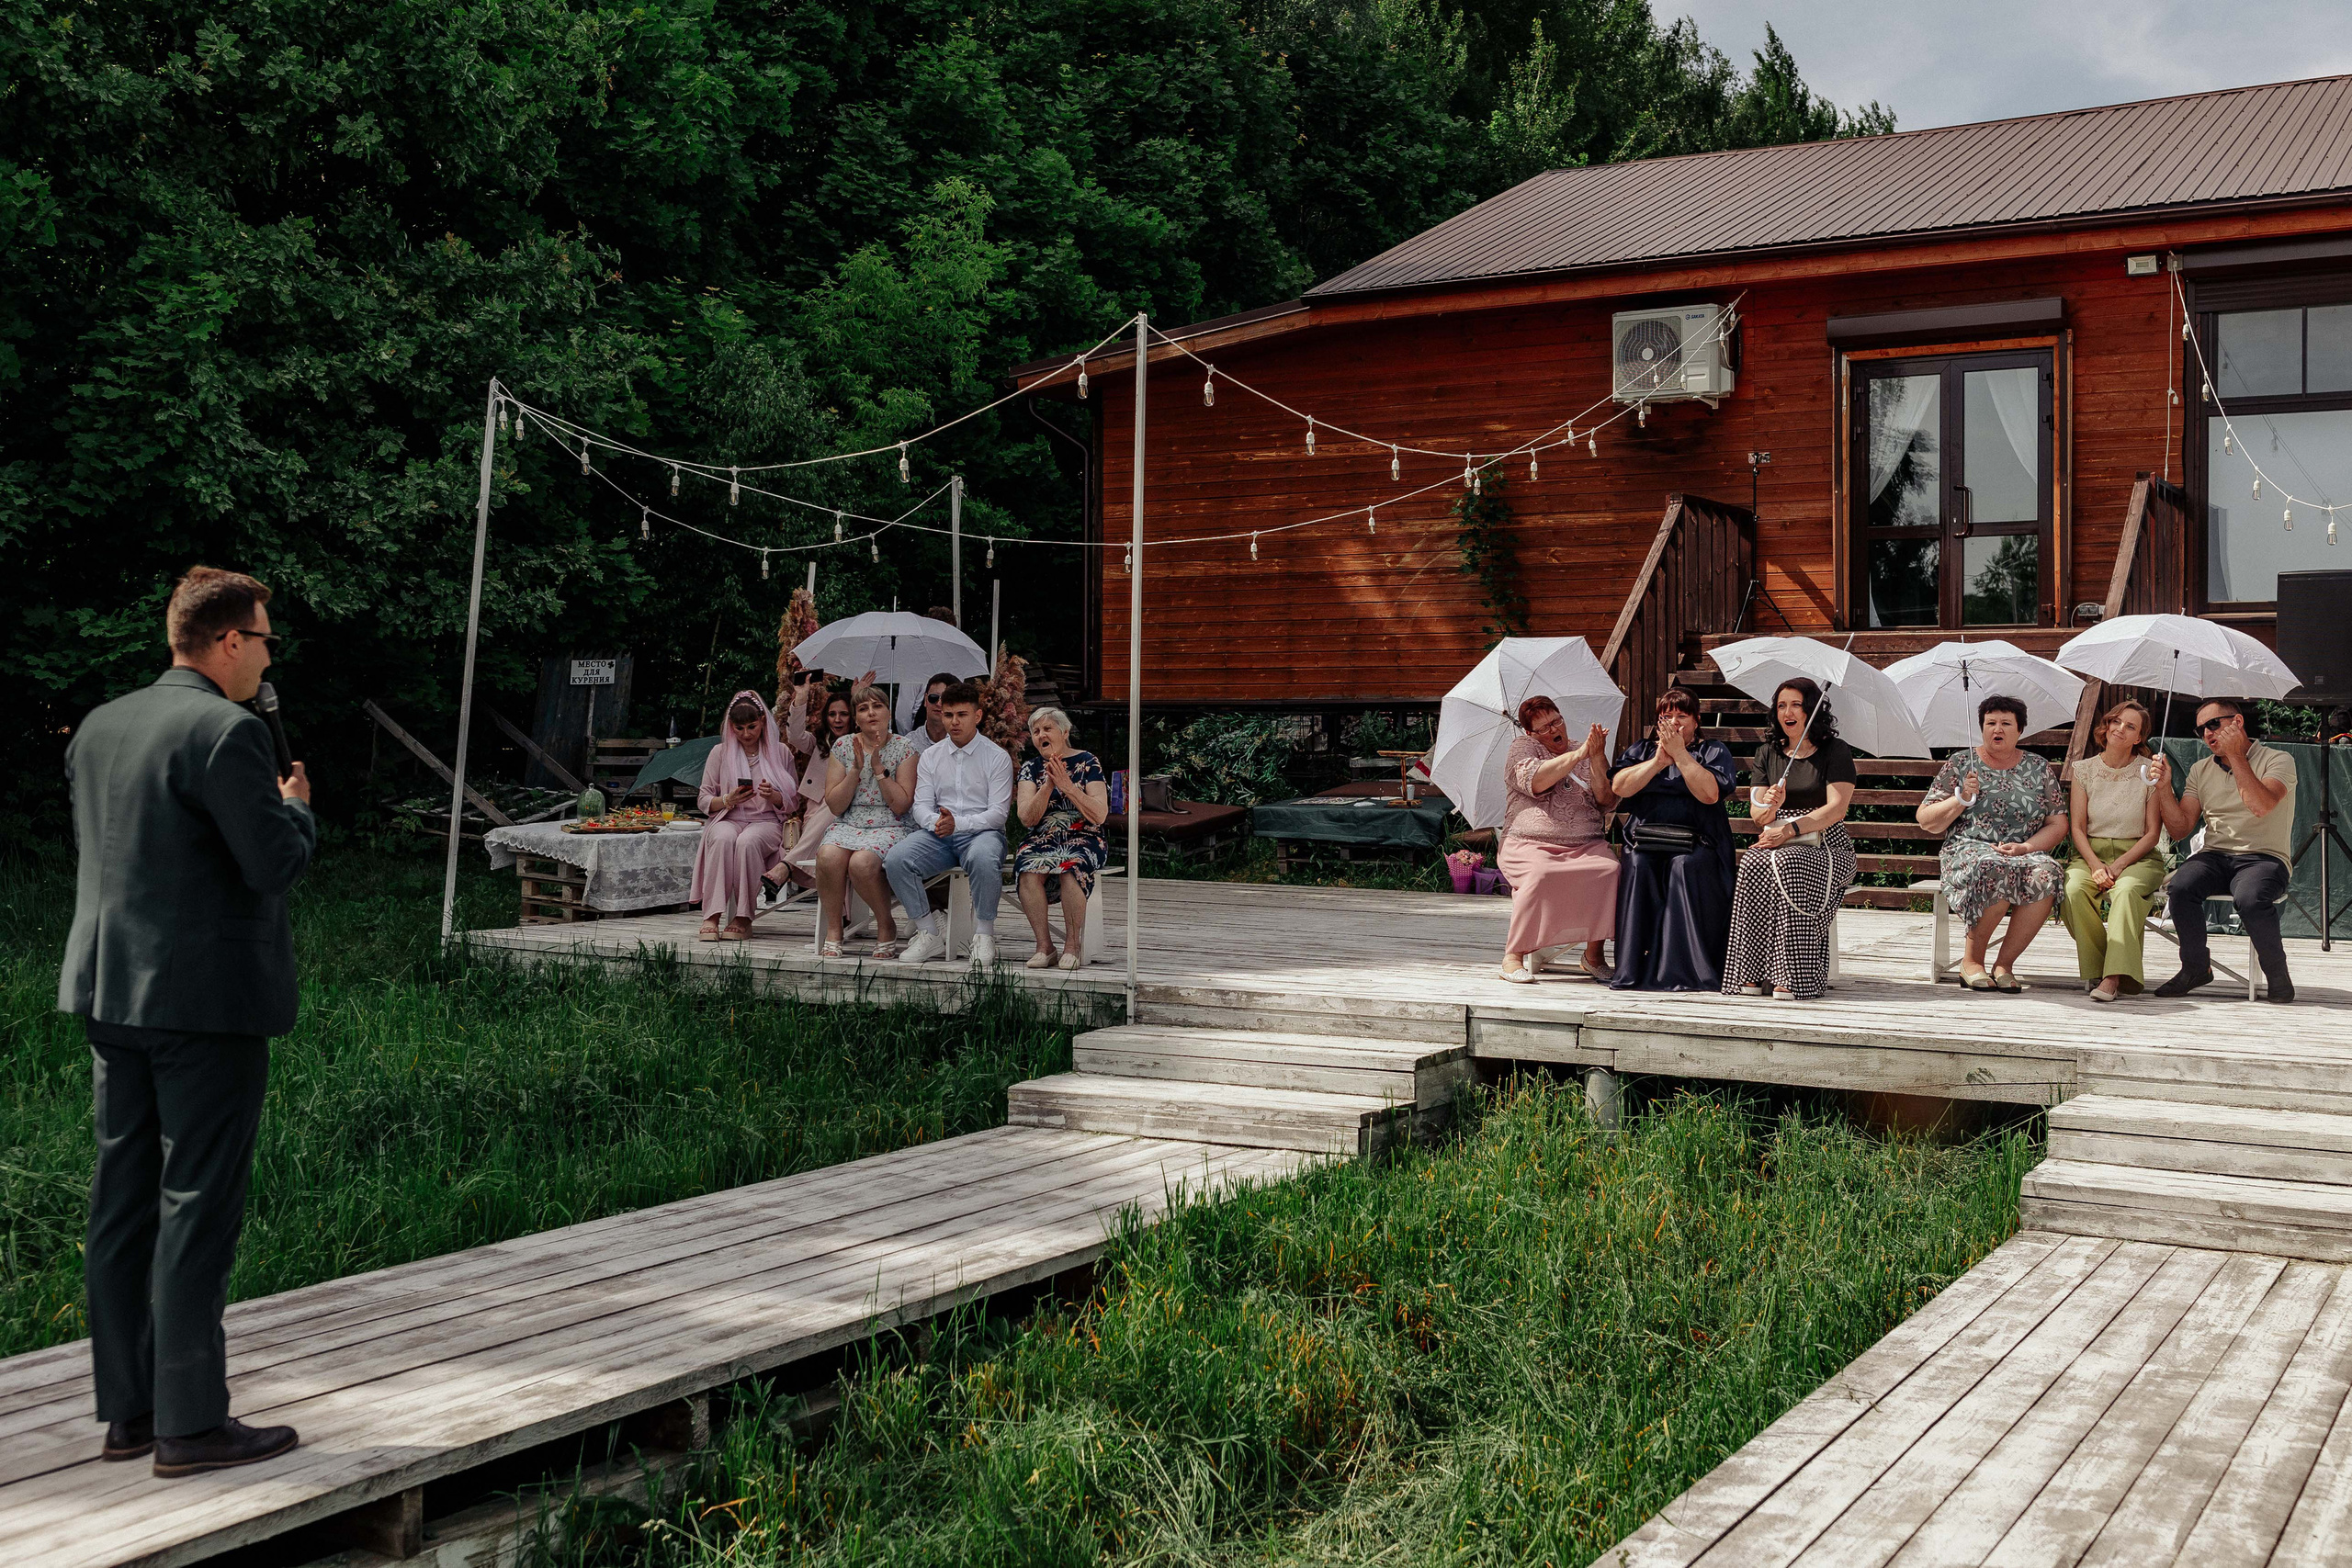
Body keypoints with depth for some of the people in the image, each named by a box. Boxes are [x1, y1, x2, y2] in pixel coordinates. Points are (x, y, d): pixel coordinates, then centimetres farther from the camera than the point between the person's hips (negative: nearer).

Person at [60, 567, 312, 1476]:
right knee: (197, 1206, -2)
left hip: (111, 993, 8)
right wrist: (296, 808, 4)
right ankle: (190, 1425, 3)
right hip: (208, 995, -8)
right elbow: (278, 864, -17)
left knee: (122, 1201, 12)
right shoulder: (227, 733, -15)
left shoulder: (99, 729, 10)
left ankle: (125, 1410, 21)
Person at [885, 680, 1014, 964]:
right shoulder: (930, 757, 14)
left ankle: (984, 935, -21)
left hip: (981, 832, -4)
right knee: (895, 858, -25)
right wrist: (936, 822, -18)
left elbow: (999, 812, -7)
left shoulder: (997, 757, 2)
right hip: (937, 835, 4)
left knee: (983, 858, -40)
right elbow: (921, 805, 7)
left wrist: (957, 823, -22)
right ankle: (928, 934, -13)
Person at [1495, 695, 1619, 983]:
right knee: (1540, 874, -36)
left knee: (1610, 869, -28)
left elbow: (1608, 800, 3)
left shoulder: (1587, 757, 18)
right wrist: (1578, 754, -16)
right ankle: (1514, 955, -24)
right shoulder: (1523, 747, 10)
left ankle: (1594, 954, -16)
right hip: (1531, 845, -3)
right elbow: (1535, 781, -13)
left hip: (1586, 847, 3)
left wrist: (1597, 760, -13)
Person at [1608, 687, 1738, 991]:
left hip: (1694, 843, -2)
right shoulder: (1639, 750, 22)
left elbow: (1710, 794, -7)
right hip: (1645, 840, 2)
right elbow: (1619, 787, 1)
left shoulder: (1714, 751, 14)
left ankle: (1684, 968, -32)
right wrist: (1658, 761, -8)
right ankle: (1635, 969, -29)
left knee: (1686, 866, -35)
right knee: (1637, 866, -31)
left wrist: (1680, 754, -9)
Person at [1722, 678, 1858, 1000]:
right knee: (1754, 863, -33)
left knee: (1787, 862, -38)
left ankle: (1792, 978, -36)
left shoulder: (1836, 752, 3)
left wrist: (1790, 830, -20)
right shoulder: (1767, 753, 16)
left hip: (1826, 846, -3)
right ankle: (1751, 974, -32)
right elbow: (1757, 816, 10)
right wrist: (1771, 805, -14)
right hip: (1777, 842, 3)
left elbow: (1836, 808, -10)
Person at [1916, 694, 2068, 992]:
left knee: (2047, 874, -34)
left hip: (2026, 853, 2)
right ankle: (1971, 960, -19)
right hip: (1969, 850, -2)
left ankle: (2004, 964, -21)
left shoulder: (2038, 769, 14)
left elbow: (2058, 824, 10)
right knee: (1996, 870, -39)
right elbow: (1926, 821, 7)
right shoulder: (1960, 763, 9)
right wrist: (1962, 798, -8)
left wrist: (2026, 848, -8)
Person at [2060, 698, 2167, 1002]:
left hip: (2137, 856, -2)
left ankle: (2114, 976, -42)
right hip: (2090, 854, 2)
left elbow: (2152, 833, 1)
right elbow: (2077, 827, 4)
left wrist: (2118, 865, -13)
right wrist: (2095, 865, -13)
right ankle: (2096, 968, -20)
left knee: (2126, 890, -37)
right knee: (2072, 891, -32)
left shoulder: (2149, 772, 3)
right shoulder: (2084, 769, 9)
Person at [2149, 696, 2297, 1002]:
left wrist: (2235, 756, -16)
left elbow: (2261, 806, -20)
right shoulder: (2201, 770, 16)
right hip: (2214, 856, 4)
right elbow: (2180, 830, 10)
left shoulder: (2277, 761, 1)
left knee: (2250, 898, -37)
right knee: (2181, 887, -30)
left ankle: (2276, 972, -11)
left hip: (2263, 857, -4)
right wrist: (2164, 788, -4)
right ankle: (2196, 967, -10)